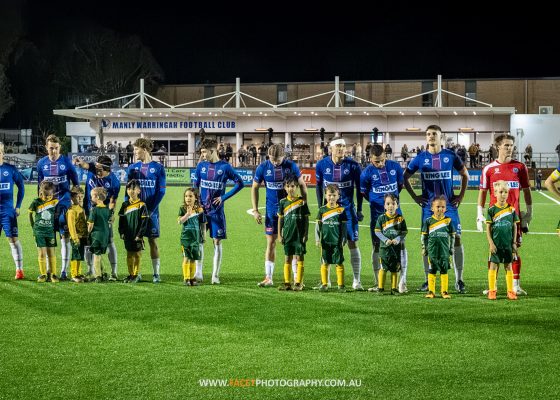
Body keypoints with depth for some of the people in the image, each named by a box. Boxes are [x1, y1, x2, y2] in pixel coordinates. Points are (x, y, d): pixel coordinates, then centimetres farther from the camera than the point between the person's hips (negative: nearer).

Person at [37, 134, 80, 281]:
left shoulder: (66, 162, -1)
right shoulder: (41, 163, 7)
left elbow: (76, 183, 5)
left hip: (64, 202, -3)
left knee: (65, 237, -6)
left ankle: (64, 270, -2)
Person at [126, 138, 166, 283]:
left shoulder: (158, 168, -2)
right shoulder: (132, 168, 9)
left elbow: (161, 191, -4)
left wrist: (151, 210, -12)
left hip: (151, 211, -3)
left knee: (152, 241, 0)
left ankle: (156, 273, 5)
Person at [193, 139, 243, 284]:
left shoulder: (224, 167, -7)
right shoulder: (201, 166, 3)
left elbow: (239, 183, -3)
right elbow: (195, 186, 10)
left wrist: (224, 197, -8)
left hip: (216, 210, -3)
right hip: (201, 209, 3)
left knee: (217, 242, 1)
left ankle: (215, 276, 6)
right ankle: (198, 273, 8)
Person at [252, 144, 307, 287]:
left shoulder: (291, 166, -9)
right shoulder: (263, 168, -7)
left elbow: (302, 185, 1)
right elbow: (255, 188, 3)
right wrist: (255, 210, -1)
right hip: (271, 210, 1)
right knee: (271, 243, 3)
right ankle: (268, 278, 7)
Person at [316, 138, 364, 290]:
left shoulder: (352, 166, -8)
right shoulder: (322, 165, -4)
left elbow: (359, 188, 2)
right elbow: (319, 186, 8)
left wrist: (359, 210, 1)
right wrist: (320, 208, 6)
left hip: (348, 209, -1)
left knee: (353, 243, -2)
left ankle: (357, 281, 3)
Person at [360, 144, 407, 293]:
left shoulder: (395, 166, -3)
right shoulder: (367, 172, -9)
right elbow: (363, 192, 3)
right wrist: (378, 201, 5)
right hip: (377, 213, -1)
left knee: (400, 244, -7)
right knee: (377, 246, 4)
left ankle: (402, 280, -5)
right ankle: (377, 283, 10)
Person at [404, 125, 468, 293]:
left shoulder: (451, 156, 1)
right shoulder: (420, 158, 2)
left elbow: (465, 175, 12)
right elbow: (405, 177, 11)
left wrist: (461, 195, 5)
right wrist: (415, 197, 4)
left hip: (449, 205, 0)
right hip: (428, 207, 1)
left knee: (456, 239, -4)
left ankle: (459, 280, 3)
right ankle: (428, 280, 10)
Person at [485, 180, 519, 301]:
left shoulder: (511, 209, 3)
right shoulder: (492, 209, -3)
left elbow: (514, 227, 8)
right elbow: (488, 228, -2)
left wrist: (514, 243, 4)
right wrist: (491, 243, -8)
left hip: (508, 243, 2)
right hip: (496, 244, -2)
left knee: (508, 266, 7)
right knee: (493, 265, 2)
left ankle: (510, 291, 12)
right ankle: (492, 291, 8)